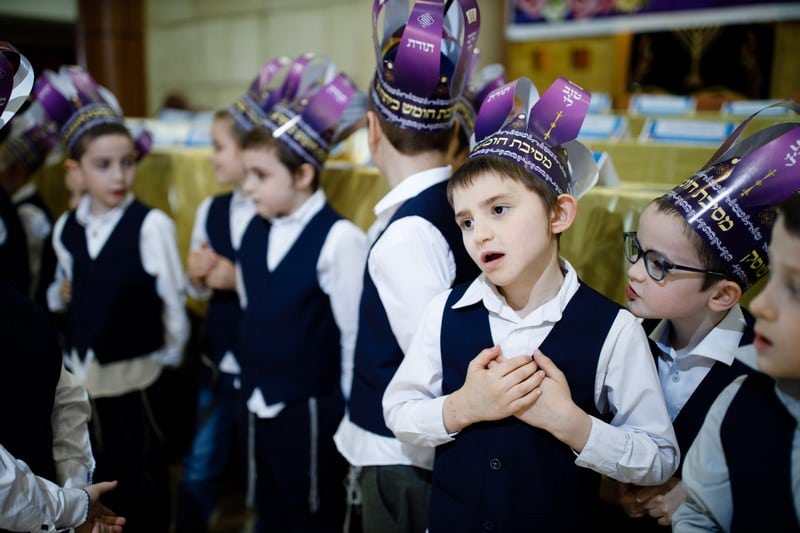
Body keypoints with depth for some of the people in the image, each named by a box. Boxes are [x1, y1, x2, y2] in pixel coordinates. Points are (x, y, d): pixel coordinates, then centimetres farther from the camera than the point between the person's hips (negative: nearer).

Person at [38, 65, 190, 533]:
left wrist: (170, 356, -2)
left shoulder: (151, 225, -17)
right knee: (106, 472, 20)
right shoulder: (66, 228, 1)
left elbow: (174, 299, -11)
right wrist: (60, 295, -7)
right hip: (84, 371, 5)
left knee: (145, 473, 12)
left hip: (137, 372, -5)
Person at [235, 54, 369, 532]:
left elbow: (357, 334, -15)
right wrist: (250, 387, 15)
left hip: (313, 415, -7)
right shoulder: (254, 232, 4)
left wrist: (350, 420, -10)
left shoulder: (339, 239, -18)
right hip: (260, 408, 7)